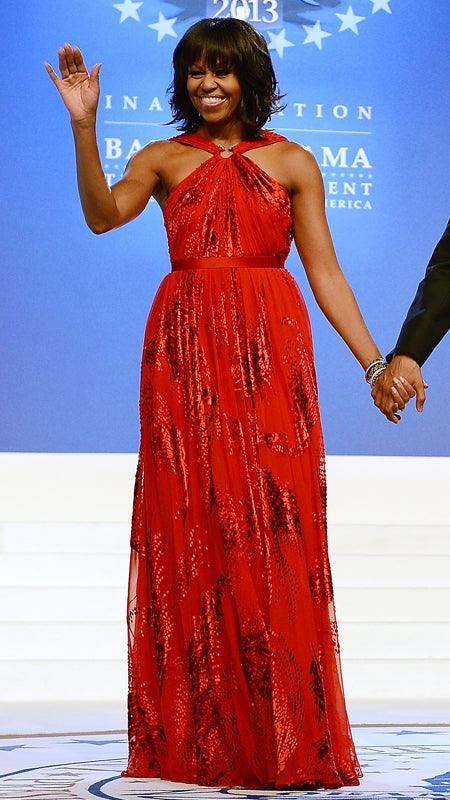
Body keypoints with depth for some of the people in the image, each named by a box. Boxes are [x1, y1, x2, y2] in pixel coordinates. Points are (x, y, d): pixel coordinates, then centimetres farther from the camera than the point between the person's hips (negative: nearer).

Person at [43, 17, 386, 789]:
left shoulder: (292, 163, 11)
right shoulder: (164, 158, 11)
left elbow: (325, 273, 7)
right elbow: (103, 214, -8)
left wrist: (376, 363, -1)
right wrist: (83, 126, -20)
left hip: (270, 356, -1)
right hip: (185, 353, 1)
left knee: (274, 537, -4)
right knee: (191, 536, 0)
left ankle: (286, 739, 4)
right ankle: (197, 741, 7)